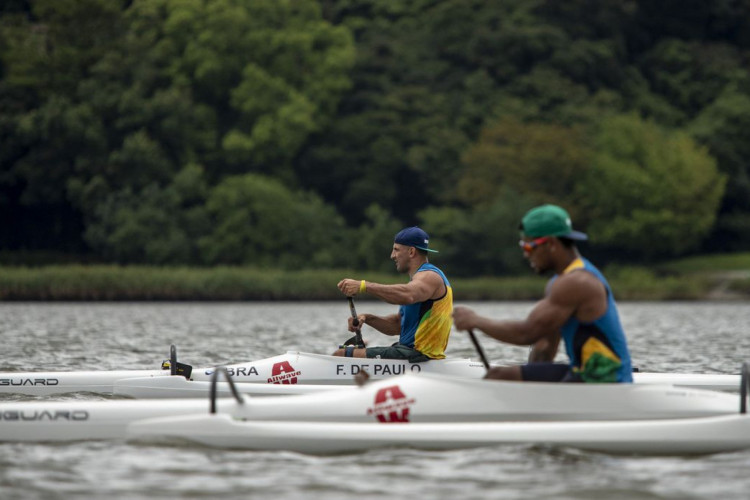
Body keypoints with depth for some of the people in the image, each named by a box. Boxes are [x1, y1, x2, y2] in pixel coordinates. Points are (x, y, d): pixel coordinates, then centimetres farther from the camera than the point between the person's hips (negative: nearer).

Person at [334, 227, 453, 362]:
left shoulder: (430, 276, -12)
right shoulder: (420, 276, 23)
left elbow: (407, 295, -37)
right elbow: (397, 325, 19)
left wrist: (363, 286, -37)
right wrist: (367, 318, 1)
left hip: (419, 354, -11)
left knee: (340, 355, -14)